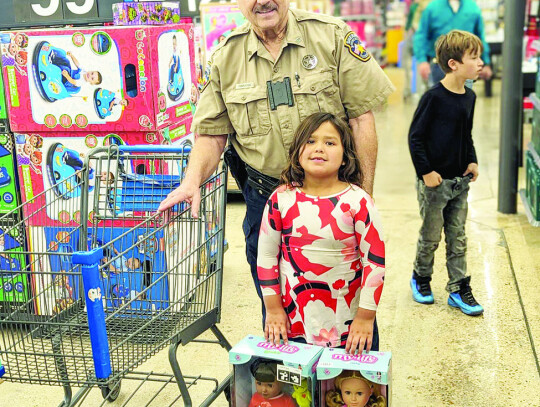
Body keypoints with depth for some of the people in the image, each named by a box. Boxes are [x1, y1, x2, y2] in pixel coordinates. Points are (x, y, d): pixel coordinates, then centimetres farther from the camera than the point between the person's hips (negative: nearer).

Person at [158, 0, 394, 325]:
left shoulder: (332, 35, -5)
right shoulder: (226, 56, 2)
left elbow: (362, 118, -6)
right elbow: (212, 134, 5)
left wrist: (365, 195, -10)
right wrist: (192, 182, -14)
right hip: (265, 198, 3)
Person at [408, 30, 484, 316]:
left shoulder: (469, 97, 6)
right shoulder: (434, 97, -16)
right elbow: (415, 136, -13)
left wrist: (472, 161, 5)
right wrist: (426, 171, -16)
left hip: (460, 181, 6)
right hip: (434, 182, -6)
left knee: (458, 238, 11)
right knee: (431, 236, 9)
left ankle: (459, 289, 20)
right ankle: (421, 278, 31)